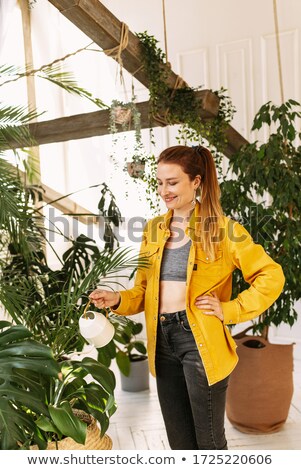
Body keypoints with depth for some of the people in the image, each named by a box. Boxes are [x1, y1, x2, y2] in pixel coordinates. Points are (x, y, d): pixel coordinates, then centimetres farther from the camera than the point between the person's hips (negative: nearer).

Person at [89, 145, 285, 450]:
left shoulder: (221, 228, -7)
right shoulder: (154, 229, 10)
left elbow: (271, 276, -8)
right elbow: (144, 289, 12)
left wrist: (230, 310, -11)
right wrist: (117, 300, -7)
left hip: (200, 340, -5)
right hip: (163, 340, 5)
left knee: (209, 439, 7)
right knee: (179, 440, 17)